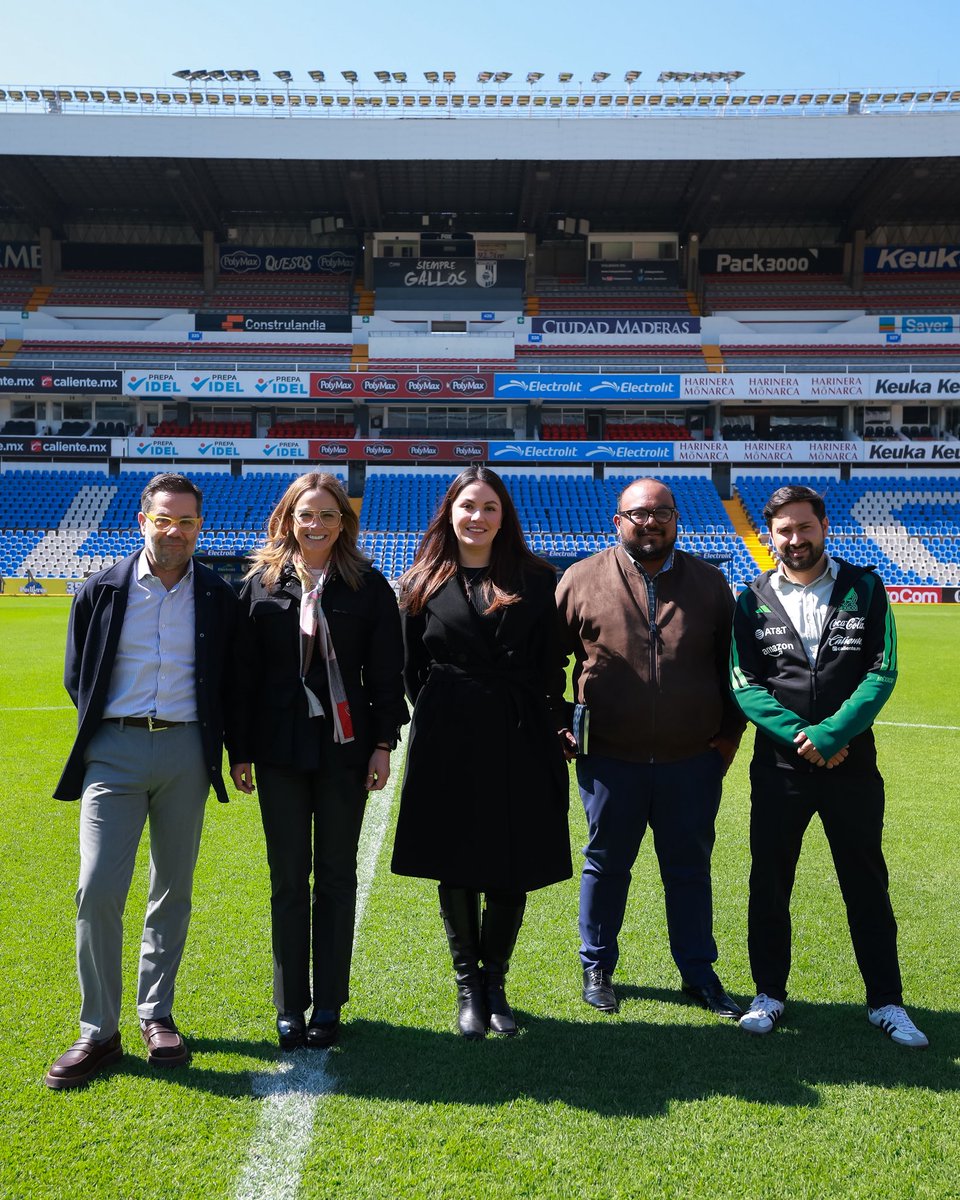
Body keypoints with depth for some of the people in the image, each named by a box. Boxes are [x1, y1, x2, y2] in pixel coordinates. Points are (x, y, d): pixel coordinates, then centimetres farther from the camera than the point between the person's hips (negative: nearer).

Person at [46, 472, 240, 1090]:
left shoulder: (220, 598, 3)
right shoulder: (101, 592, 3)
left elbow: (232, 681, 9)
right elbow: (77, 677, 11)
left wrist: (223, 744, 3)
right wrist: (103, 730, 7)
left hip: (187, 750, 1)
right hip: (114, 750, 0)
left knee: (173, 891, 10)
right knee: (98, 890, -7)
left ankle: (157, 1015, 26)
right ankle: (99, 1031, 9)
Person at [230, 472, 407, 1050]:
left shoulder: (369, 585, 1)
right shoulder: (262, 583, 4)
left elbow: (386, 671, 1)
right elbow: (246, 670, 4)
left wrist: (383, 744, -4)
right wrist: (241, 750, 2)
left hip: (345, 747, -1)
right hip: (280, 749, 1)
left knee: (337, 876, 8)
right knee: (289, 878, 8)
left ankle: (329, 1004, 21)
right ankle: (291, 1007, 22)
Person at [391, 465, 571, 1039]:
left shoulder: (537, 581, 5)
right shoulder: (424, 584, 6)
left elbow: (552, 667, 4)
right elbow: (413, 668, 10)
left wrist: (550, 728, -1)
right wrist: (442, 717, 5)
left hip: (519, 743, 0)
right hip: (448, 743, 0)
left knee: (512, 872, 7)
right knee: (456, 870, 8)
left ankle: (495, 982, 28)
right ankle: (469, 986, 26)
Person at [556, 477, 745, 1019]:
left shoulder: (709, 582, 4)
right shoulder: (582, 579, -3)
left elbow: (734, 663, 12)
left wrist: (730, 733, 7)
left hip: (693, 761, 2)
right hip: (609, 761, -1)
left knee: (690, 870, 15)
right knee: (606, 866, 13)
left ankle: (699, 973, 32)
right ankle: (597, 969, 32)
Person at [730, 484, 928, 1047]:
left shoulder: (865, 588, 1)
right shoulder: (754, 600, 2)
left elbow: (882, 674, -7)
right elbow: (745, 683, -4)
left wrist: (830, 734, -17)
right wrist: (799, 735, -16)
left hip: (852, 762, 0)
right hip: (778, 764, 1)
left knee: (868, 884, 10)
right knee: (769, 883, 9)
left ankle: (886, 1001, 26)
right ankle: (770, 994, 26)